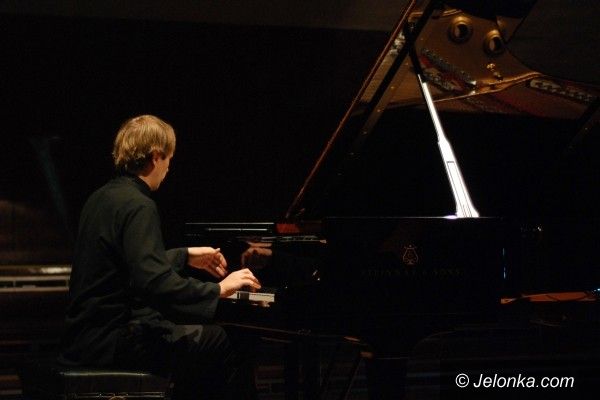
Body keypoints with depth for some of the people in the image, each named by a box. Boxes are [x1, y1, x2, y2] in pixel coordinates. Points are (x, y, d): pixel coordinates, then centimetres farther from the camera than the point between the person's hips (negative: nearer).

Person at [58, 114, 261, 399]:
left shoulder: (103, 197, 12)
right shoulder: (138, 206, -17)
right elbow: (155, 282, -29)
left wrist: (186, 257, 33)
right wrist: (218, 289, -22)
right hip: (112, 343, -10)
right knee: (224, 344, -6)